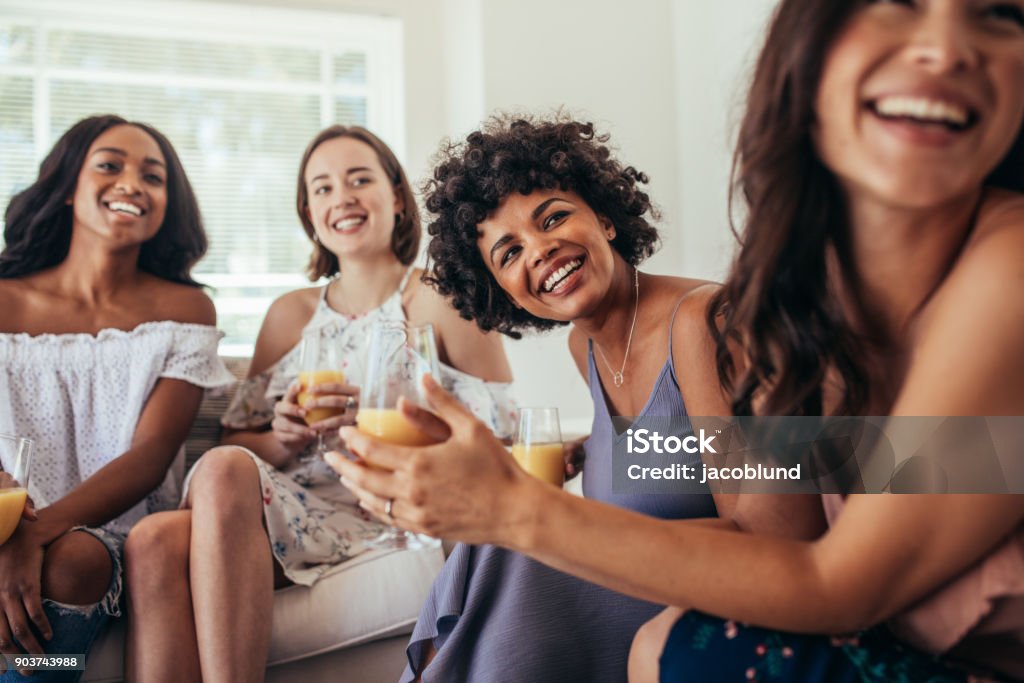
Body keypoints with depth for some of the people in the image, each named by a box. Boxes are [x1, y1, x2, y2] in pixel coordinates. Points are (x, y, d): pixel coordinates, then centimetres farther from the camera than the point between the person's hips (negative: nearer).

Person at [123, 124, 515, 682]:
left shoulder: (442, 302, 4)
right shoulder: (290, 314, 19)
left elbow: (499, 442, -2)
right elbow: (235, 443, 17)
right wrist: (283, 440, -6)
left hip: (390, 517, -4)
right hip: (288, 507, 4)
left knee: (224, 471, -31)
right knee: (155, 541, -28)